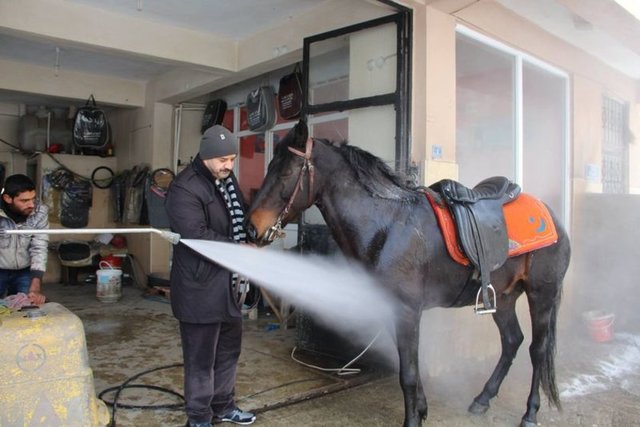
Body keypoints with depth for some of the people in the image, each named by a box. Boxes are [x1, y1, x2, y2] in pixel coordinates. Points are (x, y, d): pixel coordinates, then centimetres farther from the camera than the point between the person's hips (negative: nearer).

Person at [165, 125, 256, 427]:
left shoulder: (227, 179, 9)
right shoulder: (184, 188, -19)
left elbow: (240, 218, 21)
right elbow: (197, 236, -28)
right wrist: (240, 250, -24)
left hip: (229, 282, 9)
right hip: (200, 287, -9)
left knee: (229, 349, 20)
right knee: (201, 357, 6)